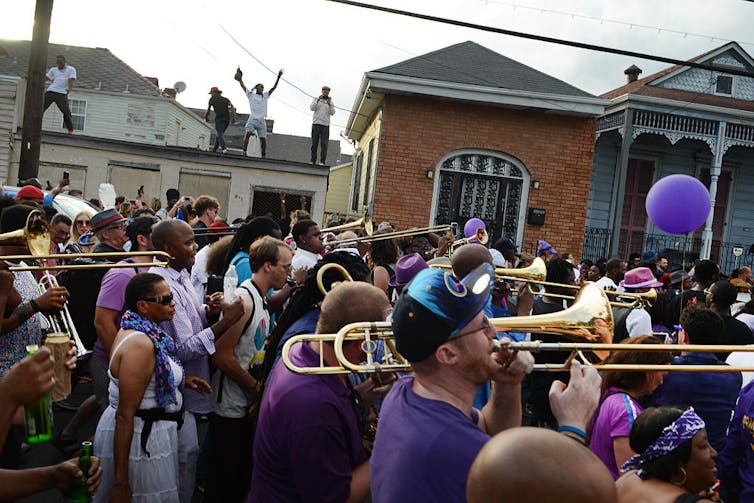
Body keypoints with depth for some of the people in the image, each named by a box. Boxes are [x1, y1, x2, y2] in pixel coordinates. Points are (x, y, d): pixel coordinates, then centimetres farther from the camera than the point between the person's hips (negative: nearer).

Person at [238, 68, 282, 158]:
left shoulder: (265, 96, 20)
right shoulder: (251, 95, 15)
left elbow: (274, 88, 15)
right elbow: (243, 86, 13)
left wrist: (278, 78, 9)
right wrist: (240, 77, 9)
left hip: (261, 120, 3)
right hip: (252, 119, -2)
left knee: (263, 139, 0)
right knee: (248, 133, -22)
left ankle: (263, 156, 9)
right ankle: (244, 152, -24)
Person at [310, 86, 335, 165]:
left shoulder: (331, 102, 15)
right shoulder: (316, 99, 13)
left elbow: (332, 113, 0)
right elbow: (312, 108, -3)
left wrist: (329, 104, -14)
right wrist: (318, 100, -14)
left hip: (325, 125, 0)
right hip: (316, 123, 0)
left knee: (324, 144, -9)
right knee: (314, 143, -1)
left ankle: (322, 161, -12)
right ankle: (313, 160, 3)